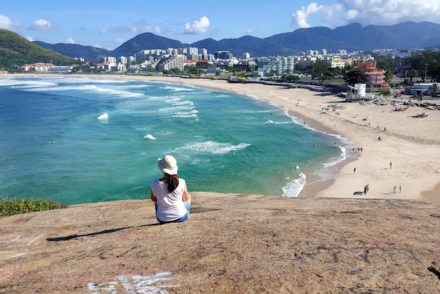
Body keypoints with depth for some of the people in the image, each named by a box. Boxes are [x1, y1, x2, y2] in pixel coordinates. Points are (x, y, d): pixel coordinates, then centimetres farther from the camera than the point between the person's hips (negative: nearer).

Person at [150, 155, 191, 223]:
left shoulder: (155, 184, -20)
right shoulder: (182, 183, -21)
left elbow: (153, 199, 0)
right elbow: (186, 198, -3)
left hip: (163, 219, 1)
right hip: (181, 217, 0)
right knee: (189, 197, 31)